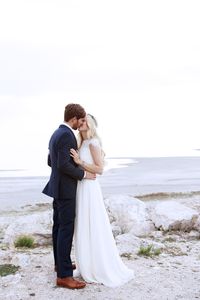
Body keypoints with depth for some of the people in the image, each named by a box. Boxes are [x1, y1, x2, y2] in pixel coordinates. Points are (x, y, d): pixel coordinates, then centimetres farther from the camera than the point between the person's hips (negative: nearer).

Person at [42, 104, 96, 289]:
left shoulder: (56, 134, 12)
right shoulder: (67, 135, -20)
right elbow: (64, 165, -27)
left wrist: (75, 170, 20)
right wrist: (83, 174, -15)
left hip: (58, 187, 11)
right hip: (65, 189, -11)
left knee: (59, 226, 17)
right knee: (66, 229, -8)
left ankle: (60, 262, 30)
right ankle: (64, 275, -5)